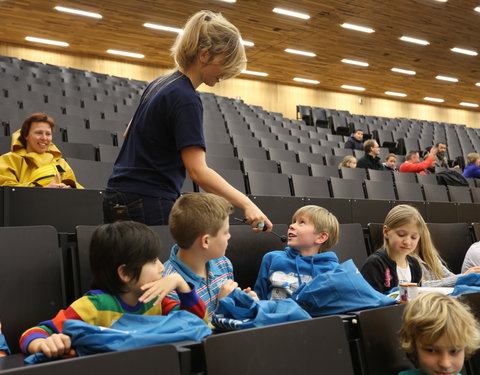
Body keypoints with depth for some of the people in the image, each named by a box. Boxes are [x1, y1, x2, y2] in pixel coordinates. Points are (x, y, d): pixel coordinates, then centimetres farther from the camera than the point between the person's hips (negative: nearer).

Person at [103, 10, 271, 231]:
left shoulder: (161, 83, 11)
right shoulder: (186, 99, -17)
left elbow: (130, 132, 22)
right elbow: (198, 171, -24)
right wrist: (246, 204, -25)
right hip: (149, 205, -10)